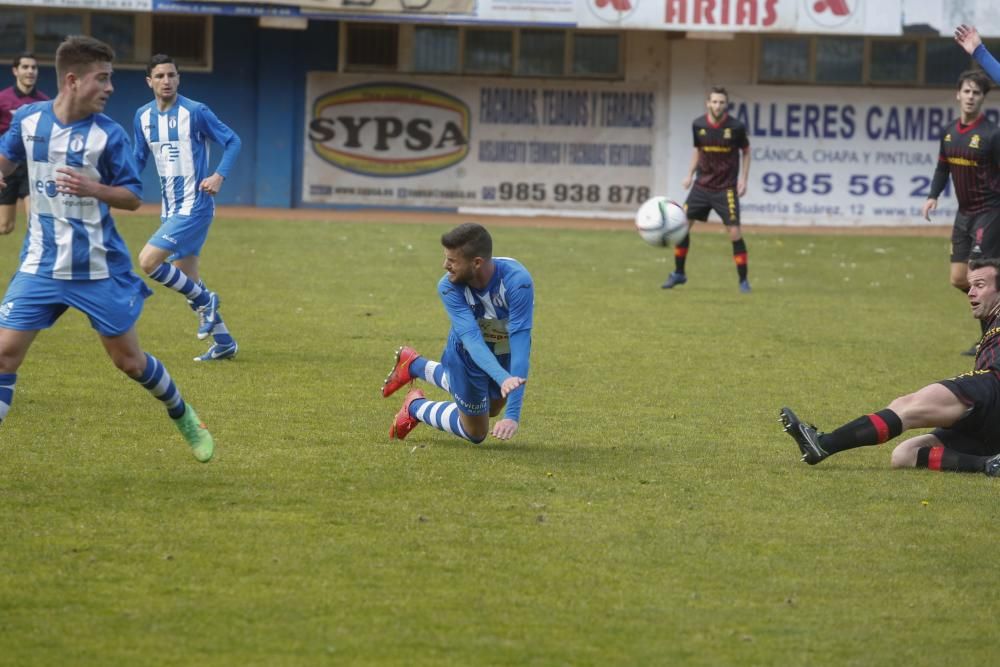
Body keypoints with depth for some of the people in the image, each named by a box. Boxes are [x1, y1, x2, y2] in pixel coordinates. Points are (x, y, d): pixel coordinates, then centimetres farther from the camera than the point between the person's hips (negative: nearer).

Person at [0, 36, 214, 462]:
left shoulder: (108, 135, -11)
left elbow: (133, 198, -5)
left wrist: (95, 189, -25)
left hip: (100, 269, -2)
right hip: (41, 266, 2)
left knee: (129, 360, 8)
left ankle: (183, 416, 34)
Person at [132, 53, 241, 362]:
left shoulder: (195, 112, -13)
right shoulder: (143, 116, 7)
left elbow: (232, 142, -7)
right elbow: (139, 158, 19)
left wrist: (219, 175, -22)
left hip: (194, 206, -7)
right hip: (170, 208, 7)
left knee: (148, 261, -19)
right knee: (188, 281, 11)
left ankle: (204, 301, 0)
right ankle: (224, 342, 23)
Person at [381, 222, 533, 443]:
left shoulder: (517, 281, -39)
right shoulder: (449, 287, -33)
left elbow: (519, 344, -42)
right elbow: (472, 340, -41)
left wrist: (513, 415, -48)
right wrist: (503, 378, -61)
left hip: (507, 356, 2)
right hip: (469, 356, -2)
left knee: (491, 409, 31)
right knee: (475, 433, 10)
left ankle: (414, 366, 49)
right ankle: (416, 406, 35)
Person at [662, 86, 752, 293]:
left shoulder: (736, 127, -10)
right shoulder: (698, 125, -3)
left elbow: (746, 152, 4)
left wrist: (743, 179, -4)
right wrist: (690, 174, 7)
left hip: (726, 188, -3)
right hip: (702, 185, 3)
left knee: (734, 232, -10)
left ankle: (743, 280, 3)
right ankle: (679, 274, 16)